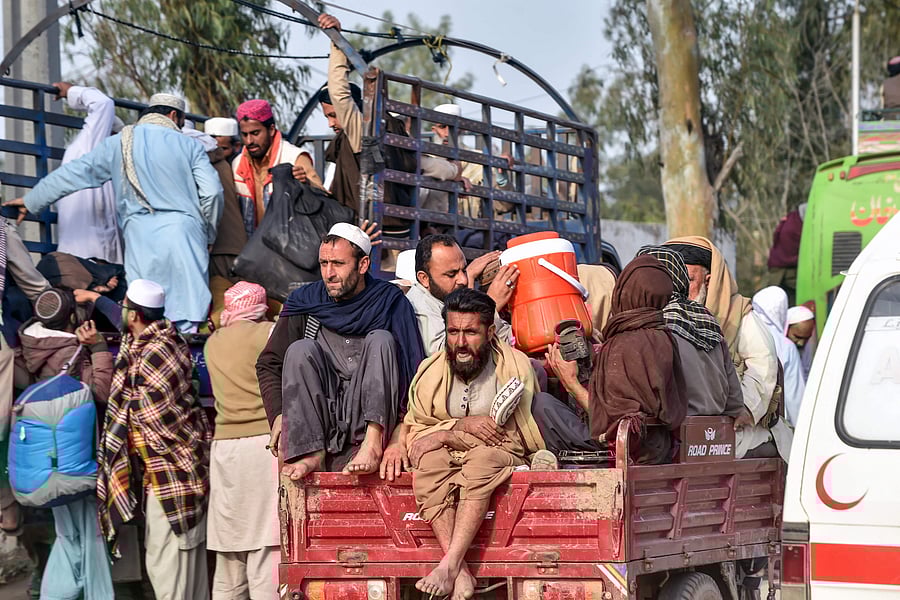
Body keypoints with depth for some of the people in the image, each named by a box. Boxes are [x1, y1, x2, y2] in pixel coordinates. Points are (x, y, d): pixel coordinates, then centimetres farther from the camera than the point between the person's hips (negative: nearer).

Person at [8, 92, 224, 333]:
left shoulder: (118, 145, 12)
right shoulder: (188, 146, 7)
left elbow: (74, 174, 15)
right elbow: (211, 192, 0)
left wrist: (31, 200, 27)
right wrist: (208, 236, 15)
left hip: (140, 234, 1)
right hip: (183, 230, -1)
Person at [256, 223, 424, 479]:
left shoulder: (389, 302, 5)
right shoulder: (304, 302, 9)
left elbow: (412, 367, -2)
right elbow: (269, 364, 12)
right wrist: (279, 415, -5)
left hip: (375, 418, -1)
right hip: (315, 423, 1)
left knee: (381, 340, -18)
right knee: (301, 349, -18)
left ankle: (372, 445, -38)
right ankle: (310, 452, -34)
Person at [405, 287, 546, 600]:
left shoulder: (515, 366, 2)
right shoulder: (430, 372, 10)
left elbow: (519, 436, -5)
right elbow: (414, 432, 3)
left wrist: (447, 435, -11)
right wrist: (462, 425, -14)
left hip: (502, 459, -2)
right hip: (445, 465, 2)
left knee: (483, 457, -37)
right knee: (428, 460, -33)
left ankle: (449, 564, -43)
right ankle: (461, 573, -42)